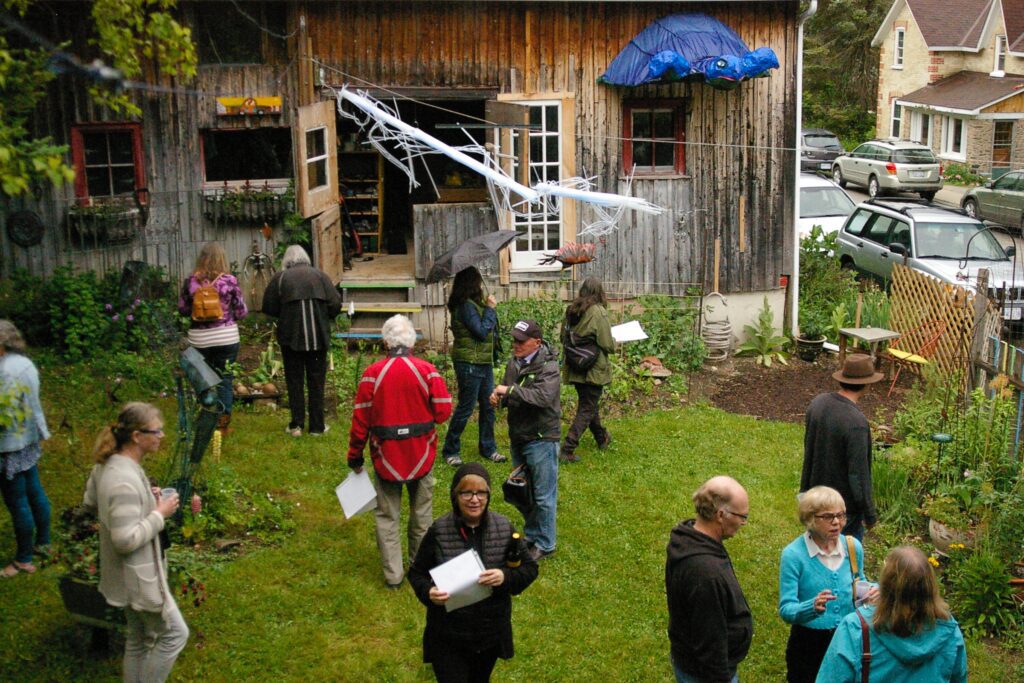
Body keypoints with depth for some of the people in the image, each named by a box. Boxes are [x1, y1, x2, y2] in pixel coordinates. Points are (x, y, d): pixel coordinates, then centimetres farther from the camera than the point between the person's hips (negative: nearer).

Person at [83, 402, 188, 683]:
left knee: (138, 639, 23)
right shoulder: (125, 482, -32)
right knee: (174, 634, 7)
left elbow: (90, 502, 15)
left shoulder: (106, 465, -2)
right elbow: (126, 540, -32)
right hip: (138, 576, -10)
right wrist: (159, 514, -20)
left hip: (132, 573, 10)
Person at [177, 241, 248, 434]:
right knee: (225, 380, 8)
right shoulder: (229, 281, -8)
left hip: (198, 340, 2)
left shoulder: (190, 281, -3)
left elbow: (182, 308, 7)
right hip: (227, 337, -2)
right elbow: (242, 312, -3)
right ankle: (223, 423, 10)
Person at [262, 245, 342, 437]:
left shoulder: (280, 278, 0)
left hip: (291, 336, -1)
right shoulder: (320, 275, 3)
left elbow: (269, 308, 1)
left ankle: (296, 425, 9)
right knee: (316, 381, 9)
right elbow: (336, 304, -2)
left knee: (294, 381, 10)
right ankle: (317, 426, 12)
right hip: (318, 336, 1)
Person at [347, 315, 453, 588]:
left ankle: (393, 575, 12)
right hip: (422, 455, 1)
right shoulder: (427, 371, -9)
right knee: (421, 512, 18)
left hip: (386, 457, -1)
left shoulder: (372, 374, -10)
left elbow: (360, 420, -7)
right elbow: (443, 411, -10)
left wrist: (355, 457, 4)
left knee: (387, 516, 11)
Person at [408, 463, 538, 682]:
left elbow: (529, 568, 0)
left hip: (491, 635, 3)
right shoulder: (438, 532, -13)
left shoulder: (504, 528, -7)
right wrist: (428, 592, -24)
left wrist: (506, 577, -20)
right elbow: (417, 573, -3)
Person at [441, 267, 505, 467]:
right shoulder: (465, 306, -17)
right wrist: (490, 309, -13)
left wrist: (489, 309, 1)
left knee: (488, 405, 12)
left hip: (484, 362, 9)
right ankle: (450, 451, 9)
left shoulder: (475, 303, 13)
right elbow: (482, 331, -20)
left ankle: (488, 448, 21)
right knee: (466, 407, -2)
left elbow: (489, 331, 14)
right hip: (469, 363, -9)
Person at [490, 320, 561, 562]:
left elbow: (543, 396, -34)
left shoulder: (548, 366, -18)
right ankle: (530, 535, 36)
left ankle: (544, 544, 15)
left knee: (543, 495, 2)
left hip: (541, 440, -8)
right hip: (518, 437, 8)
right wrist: (498, 397, -4)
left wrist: (510, 391, -32)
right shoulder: (515, 361, 5)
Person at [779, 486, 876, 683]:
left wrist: (868, 592, -10)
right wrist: (812, 607, -41)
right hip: (808, 644, -4)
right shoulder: (793, 554, -18)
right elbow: (786, 609, -20)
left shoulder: (853, 547, -5)